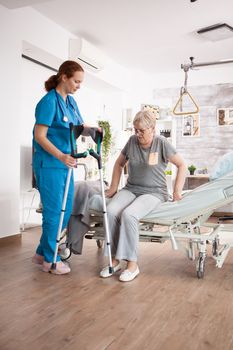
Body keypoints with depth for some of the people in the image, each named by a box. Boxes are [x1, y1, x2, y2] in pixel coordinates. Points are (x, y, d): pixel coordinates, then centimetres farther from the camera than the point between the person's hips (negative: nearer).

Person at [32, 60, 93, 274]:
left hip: (65, 161, 9)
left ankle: (42, 252, 27)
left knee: (66, 210, 12)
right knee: (54, 211, -1)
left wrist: (92, 130, -7)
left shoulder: (71, 101, 11)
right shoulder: (49, 101, -13)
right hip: (49, 164, -8)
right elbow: (40, 136, -17)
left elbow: (79, 127, 16)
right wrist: (60, 156, -29)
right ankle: (50, 260, 16)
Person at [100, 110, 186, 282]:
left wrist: (177, 191, -2)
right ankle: (116, 260, -15)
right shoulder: (132, 141, 7)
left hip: (153, 192, -4)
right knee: (111, 211, -27)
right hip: (131, 189, 4)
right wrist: (113, 187, 15)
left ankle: (132, 263, -19)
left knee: (129, 215, -33)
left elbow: (182, 165, 3)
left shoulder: (161, 143, -4)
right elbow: (119, 164, 21)